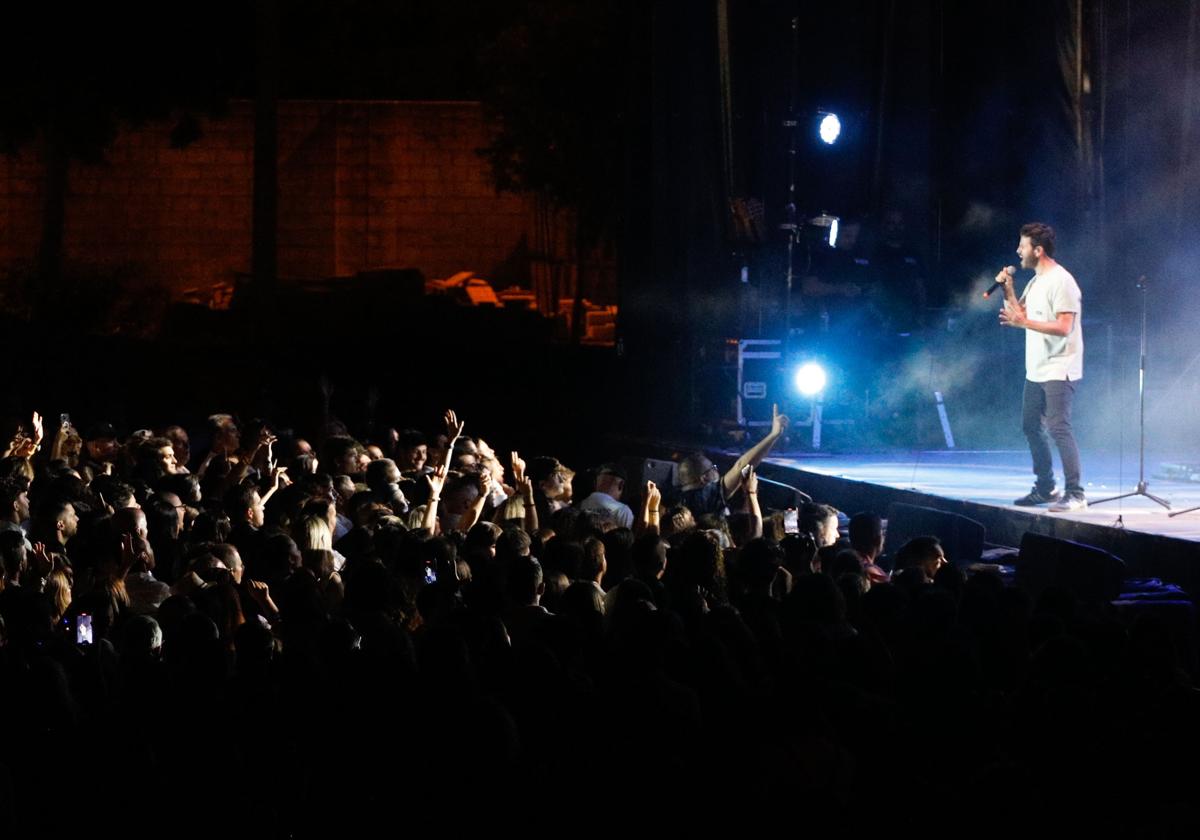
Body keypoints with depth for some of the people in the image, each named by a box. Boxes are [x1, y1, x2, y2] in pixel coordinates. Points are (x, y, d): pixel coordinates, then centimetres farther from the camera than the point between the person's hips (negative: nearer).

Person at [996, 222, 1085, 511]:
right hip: (1037, 370, 10)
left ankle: (1075, 494, -16)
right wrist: (1008, 291, 7)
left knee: (1059, 428, -15)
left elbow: (1064, 327, -23)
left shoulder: (1061, 281, -15)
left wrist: (1024, 322, -27)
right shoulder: (1036, 282, 14)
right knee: (1031, 427, 14)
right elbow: (1020, 313, 21)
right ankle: (1045, 488, 24)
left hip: (1058, 371, -10)